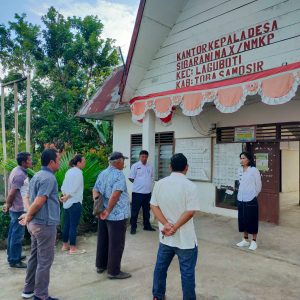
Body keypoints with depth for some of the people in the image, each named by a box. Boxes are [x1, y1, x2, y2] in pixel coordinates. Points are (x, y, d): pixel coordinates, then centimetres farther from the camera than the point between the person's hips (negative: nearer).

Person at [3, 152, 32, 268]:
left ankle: (12, 255, 33)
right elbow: (11, 194, -22)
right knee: (17, 235, 1)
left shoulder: (17, 171, 9)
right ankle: (14, 260, 12)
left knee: (13, 233, 19)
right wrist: (8, 206, -8)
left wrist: (8, 204, 17)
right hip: (19, 209, -10)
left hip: (16, 209, 10)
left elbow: (11, 192, 14)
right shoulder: (20, 174, -22)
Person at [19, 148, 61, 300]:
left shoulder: (37, 176, 12)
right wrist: (28, 217, -9)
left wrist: (29, 216, 11)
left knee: (35, 257, 19)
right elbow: (38, 203, -23)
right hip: (45, 224, -10)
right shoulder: (49, 178, -20)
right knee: (44, 261, 1)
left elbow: (30, 198, 16)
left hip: (35, 223, 10)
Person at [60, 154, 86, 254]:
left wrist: (64, 196, 3)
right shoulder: (78, 172, -15)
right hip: (75, 202, -9)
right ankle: (73, 248, 6)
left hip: (67, 202, 9)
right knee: (73, 225, -1)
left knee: (67, 224, 15)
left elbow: (63, 186, 11)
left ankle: (65, 245, 25)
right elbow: (74, 189, -18)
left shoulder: (69, 171, 10)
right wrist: (66, 198, -6)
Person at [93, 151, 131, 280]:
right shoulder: (119, 174, -18)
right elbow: (115, 194, -27)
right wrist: (108, 210, -21)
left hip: (103, 214, 9)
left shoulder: (102, 173, 9)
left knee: (103, 240, 19)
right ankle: (113, 271, 12)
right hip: (117, 215, -8)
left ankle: (100, 265, 31)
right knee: (116, 244, 3)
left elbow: (95, 190, 7)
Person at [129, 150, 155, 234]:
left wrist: (149, 185, 6)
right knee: (135, 210, 2)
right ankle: (133, 227, 12)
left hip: (148, 192, 5)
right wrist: (138, 184, -1)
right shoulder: (135, 166, -6)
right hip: (137, 192, -5)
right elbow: (131, 178, -4)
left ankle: (147, 225, 28)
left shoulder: (150, 167, 10)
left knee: (147, 210, 16)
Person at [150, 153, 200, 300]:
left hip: (165, 236, 5)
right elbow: (190, 212, -19)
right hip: (185, 238, -4)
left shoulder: (159, 184, -1)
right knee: (187, 272, 10)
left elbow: (154, 206, -3)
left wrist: (166, 224, -11)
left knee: (160, 267, 20)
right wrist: (174, 228, -15)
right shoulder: (190, 186, -14)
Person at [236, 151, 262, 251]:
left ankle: (254, 242, 18)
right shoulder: (240, 171, 5)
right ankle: (245, 240, 27)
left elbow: (258, 186, -6)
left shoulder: (254, 170, -11)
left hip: (251, 200, -6)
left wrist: (253, 196, 3)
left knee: (252, 221, 4)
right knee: (243, 220, 13)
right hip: (241, 200, 6)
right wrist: (242, 194, 12)